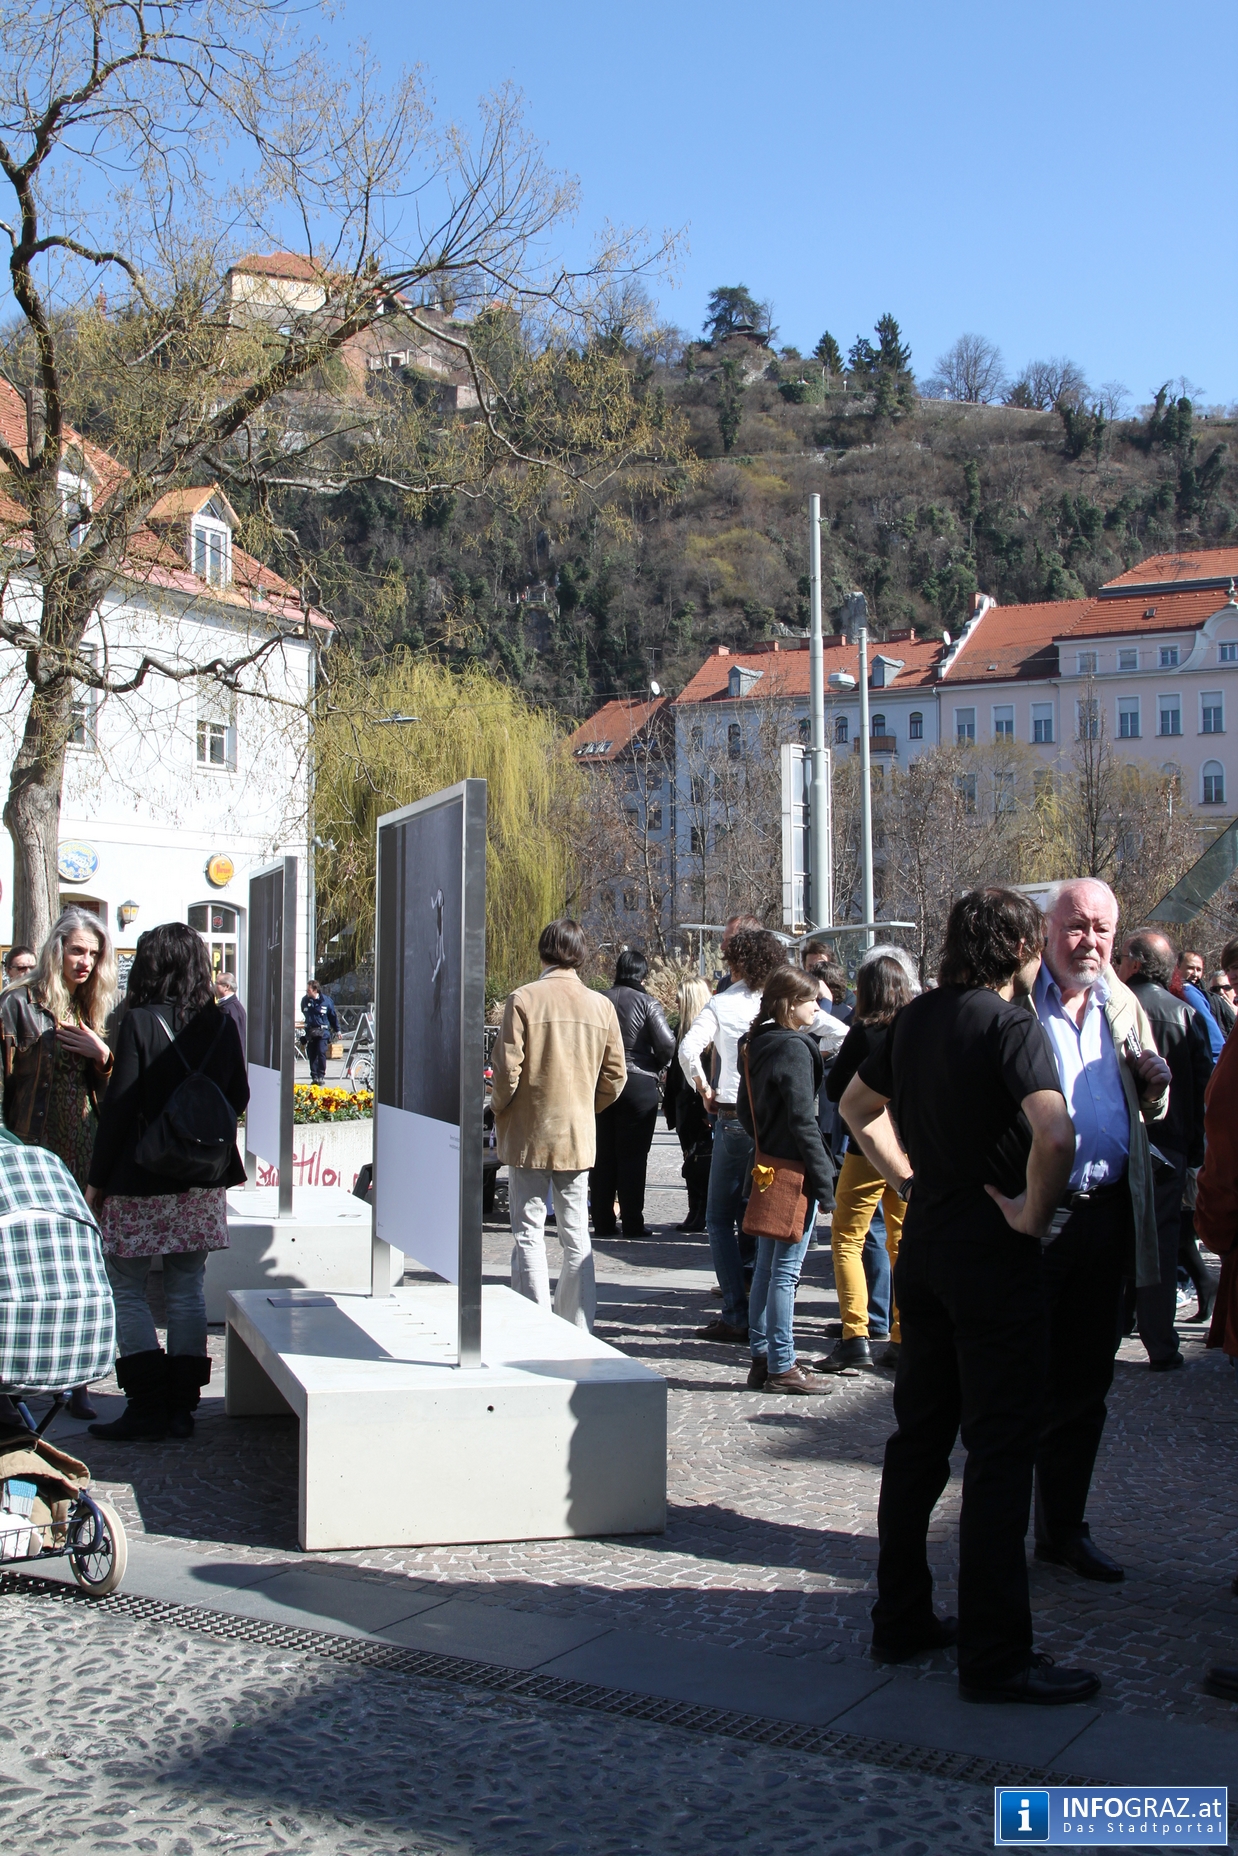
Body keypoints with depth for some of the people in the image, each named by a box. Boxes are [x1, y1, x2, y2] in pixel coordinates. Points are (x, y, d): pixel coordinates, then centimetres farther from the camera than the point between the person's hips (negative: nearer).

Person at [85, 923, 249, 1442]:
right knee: (187, 1291, 11)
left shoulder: (140, 1023, -12)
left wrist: (97, 1181, -4)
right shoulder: (222, 1024, 2)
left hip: (144, 1179, -5)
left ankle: (147, 1408, 4)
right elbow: (238, 1097, 9)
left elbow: (119, 1106, -11)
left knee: (127, 1289, 6)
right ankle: (181, 1407, 14)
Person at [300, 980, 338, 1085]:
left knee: (321, 1053, -14)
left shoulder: (325, 1000, -5)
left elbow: (333, 1016, 7)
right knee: (312, 1055, 3)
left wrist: (337, 1030, 14)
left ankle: (321, 1076, -7)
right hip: (310, 1032, 3)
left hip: (322, 1032, -3)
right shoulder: (305, 1000, 1)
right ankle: (314, 1076, 10)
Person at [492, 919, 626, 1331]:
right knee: (576, 1233, 12)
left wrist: (500, 1110, 6)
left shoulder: (523, 999, -11)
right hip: (579, 1135, 3)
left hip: (528, 1133, -3)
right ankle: (577, 1329, 15)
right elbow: (615, 1077, 4)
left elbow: (507, 1069, -12)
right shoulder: (601, 1005, 0)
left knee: (529, 1231, 4)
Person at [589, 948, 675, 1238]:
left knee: (602, 1156, 9)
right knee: (633, 1157, 1)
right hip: (639, 1084, -3)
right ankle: (632, 1223, 3)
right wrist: (656, 1065, 6)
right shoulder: (646, 1003, -7)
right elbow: (667, 1044, -13)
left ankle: (603, 1222, 12)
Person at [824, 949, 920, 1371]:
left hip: (870, 1149, -5)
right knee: (904, 1242, 12)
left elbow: (834, 1089, -6)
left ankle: (855, 1337, -6)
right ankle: (903, 1340, 13)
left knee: (847, 1240, 3)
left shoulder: (865, 1031, -12)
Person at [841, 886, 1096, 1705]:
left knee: (919, 1436, 15)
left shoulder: (916, 1018, 8)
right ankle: (996, 1657, 5)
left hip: (923, 1245, 8)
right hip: (994, 1256, -8)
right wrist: (1035, 1214, -17)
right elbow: (1056, 1133, -32)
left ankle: (902, 1616, 25)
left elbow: (858, 1105, 23)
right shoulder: (1011, 1025, -15)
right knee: (1000, 1452, -1)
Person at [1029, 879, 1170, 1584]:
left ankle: (1065, 1527, 27)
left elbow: (1149, 1114, 20)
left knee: (1085, 1384, 13)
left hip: (1105, 1213, 5)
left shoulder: (1124, 1007, 13)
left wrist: (1156, 1085, -2)